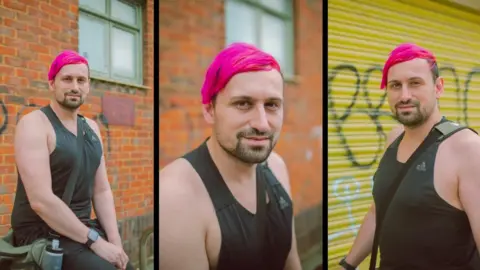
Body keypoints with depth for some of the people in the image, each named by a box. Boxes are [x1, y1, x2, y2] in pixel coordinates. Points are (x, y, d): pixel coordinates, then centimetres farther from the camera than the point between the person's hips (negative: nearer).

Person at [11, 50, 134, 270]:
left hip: (82, 228, 7)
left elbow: (102, 191, 9)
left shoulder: (91, 127, 10)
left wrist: (115, 240, -5)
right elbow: (41, 200, -21)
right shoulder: (34, 124, -11)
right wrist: (94, 241, -21)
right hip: (42, 233, -7)